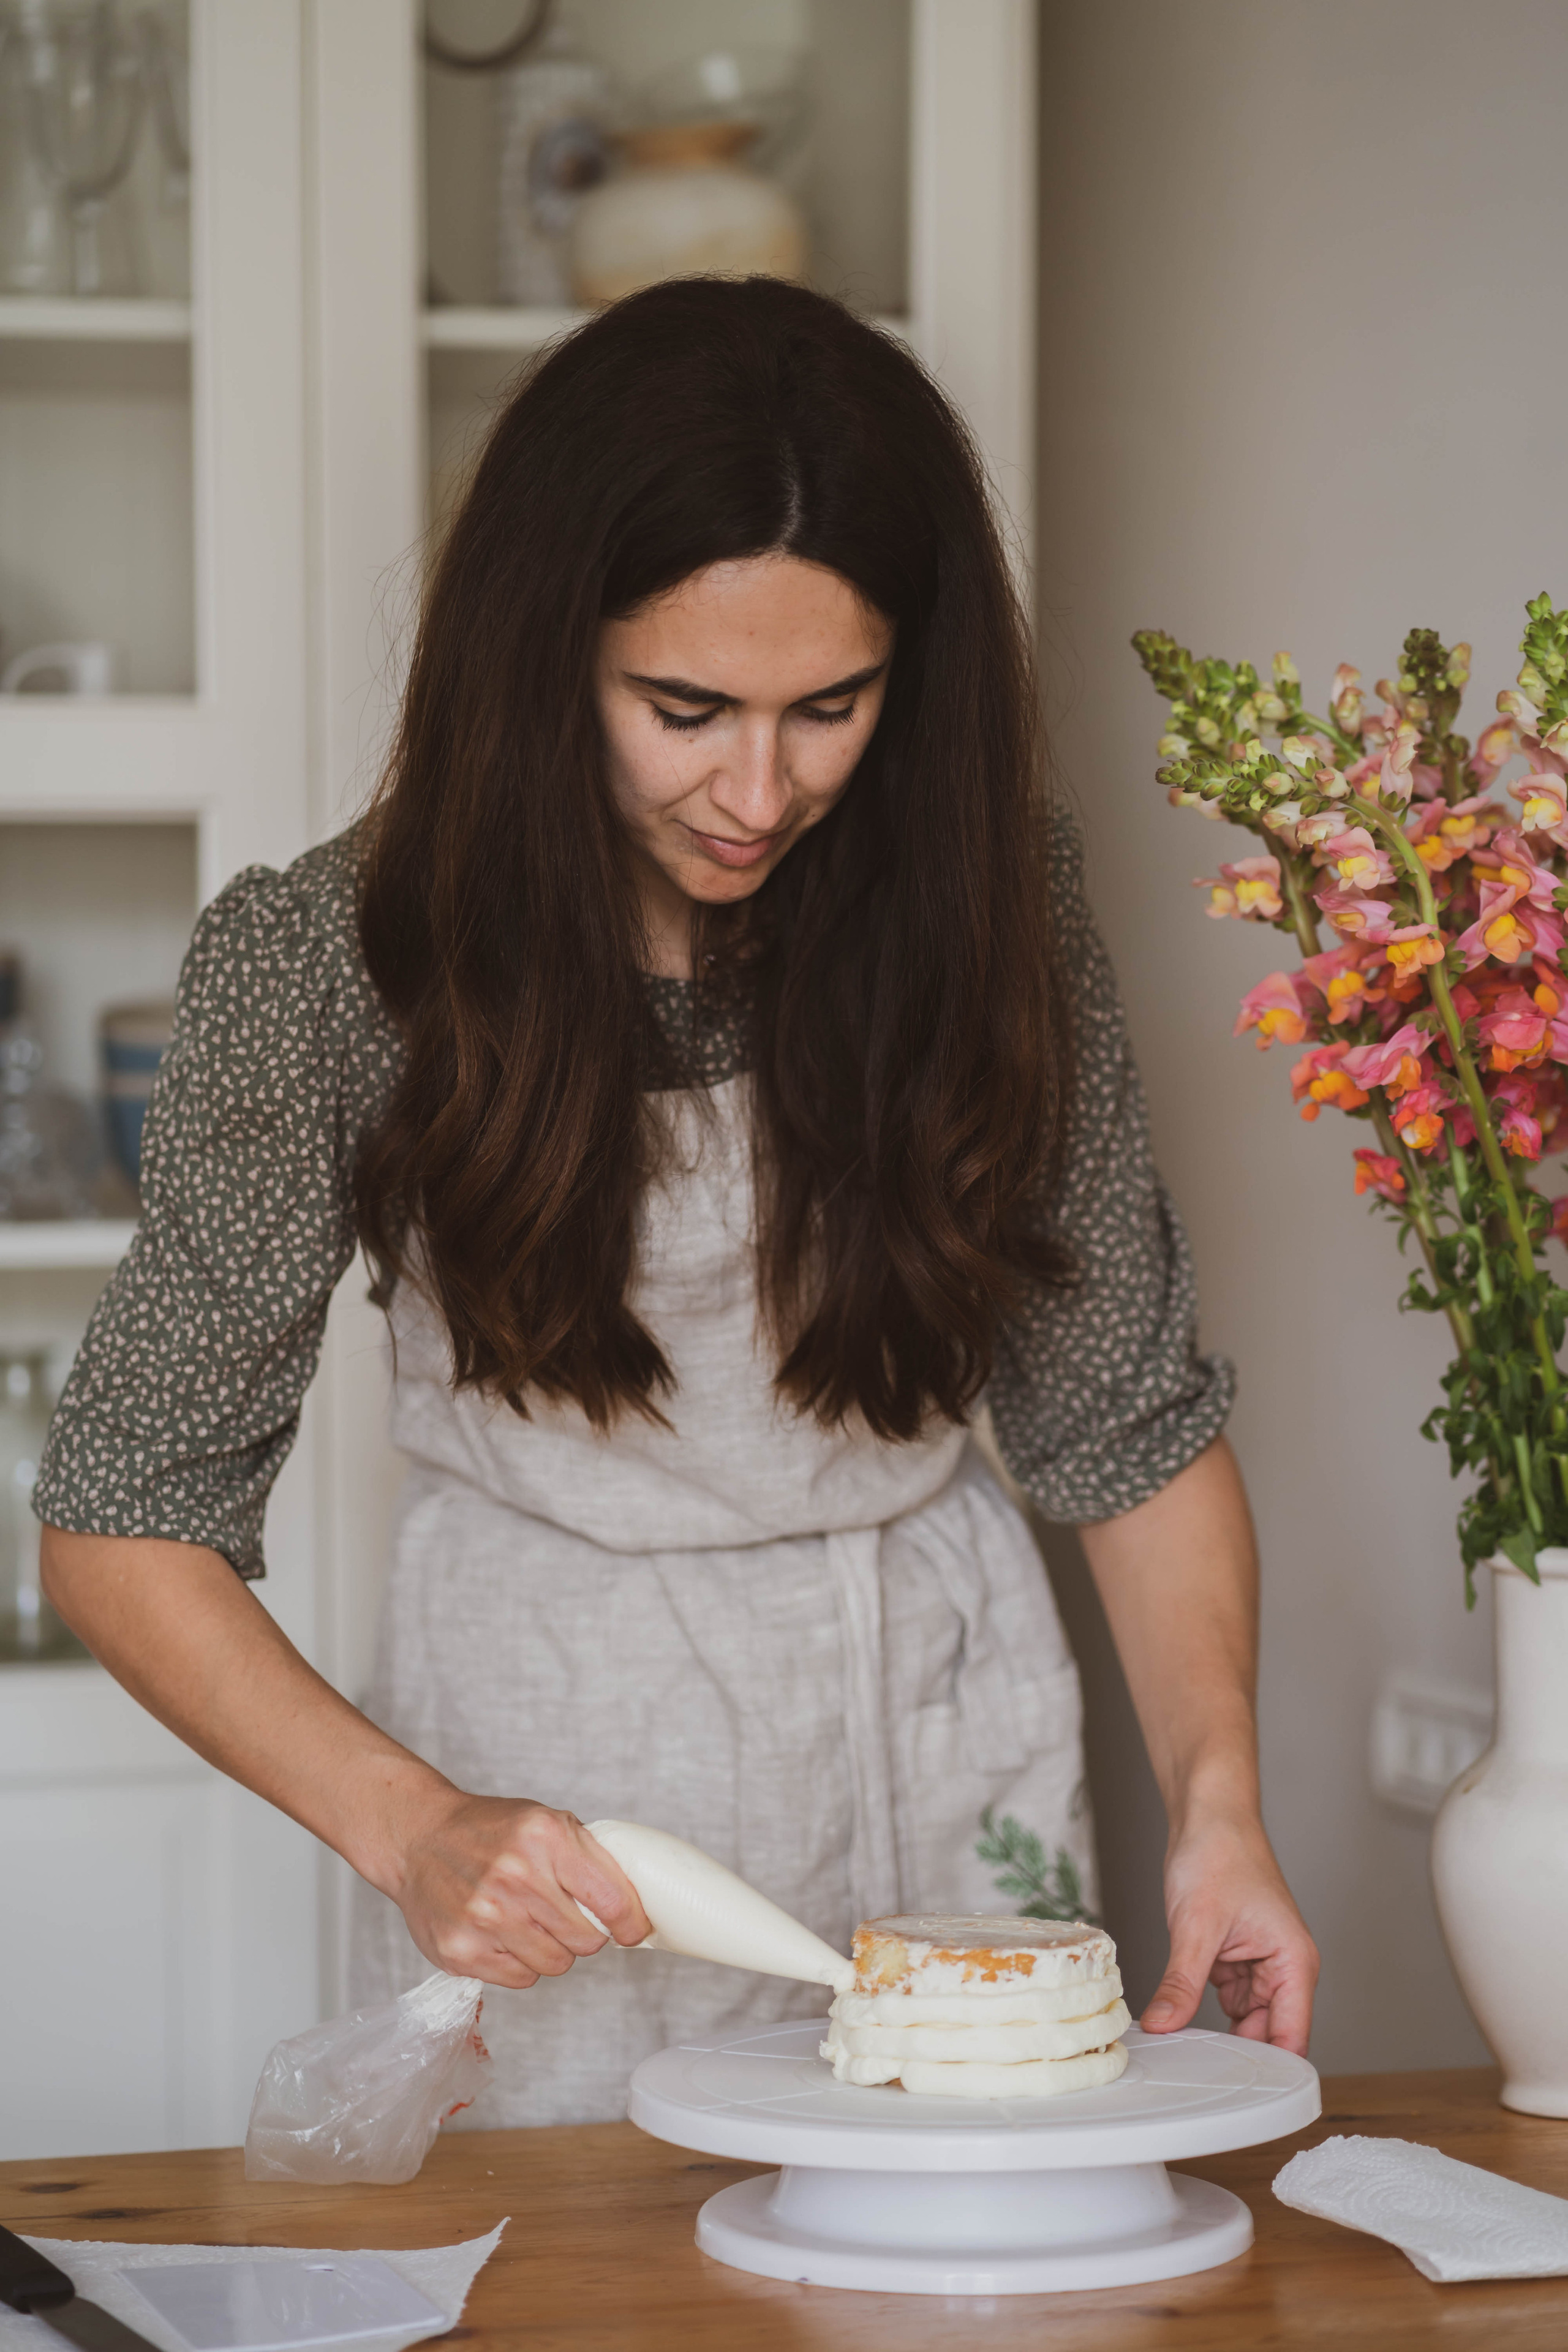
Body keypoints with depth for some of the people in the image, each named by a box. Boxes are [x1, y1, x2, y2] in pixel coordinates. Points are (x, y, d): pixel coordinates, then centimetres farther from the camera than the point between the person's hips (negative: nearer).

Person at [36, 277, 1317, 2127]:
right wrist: (406, 1823, -25)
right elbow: (121, 1521, -12)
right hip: (539, 1777, -2)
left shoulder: (984, 900, -9)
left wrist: (1217, 1800, -16)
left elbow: (1133, 1420, -2)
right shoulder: (333, 964, -16)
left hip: (948, 1748, 3)